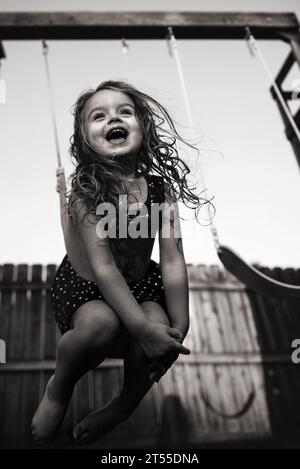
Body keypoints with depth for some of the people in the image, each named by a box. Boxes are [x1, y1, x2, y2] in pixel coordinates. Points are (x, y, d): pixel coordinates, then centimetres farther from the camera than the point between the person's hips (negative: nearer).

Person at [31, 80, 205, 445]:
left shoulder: (159, 185, -10)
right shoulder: (84, 189, -19)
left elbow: (172, 261, -10)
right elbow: (103, 267, -25)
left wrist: (178, 329, -15)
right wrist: (144, 328, -30)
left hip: (141, 284, 3)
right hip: (84, 287, -3)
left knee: (159, 336, -26)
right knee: (101, 324, -34)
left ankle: (126, 404, 9)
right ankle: (59, 388, 1)